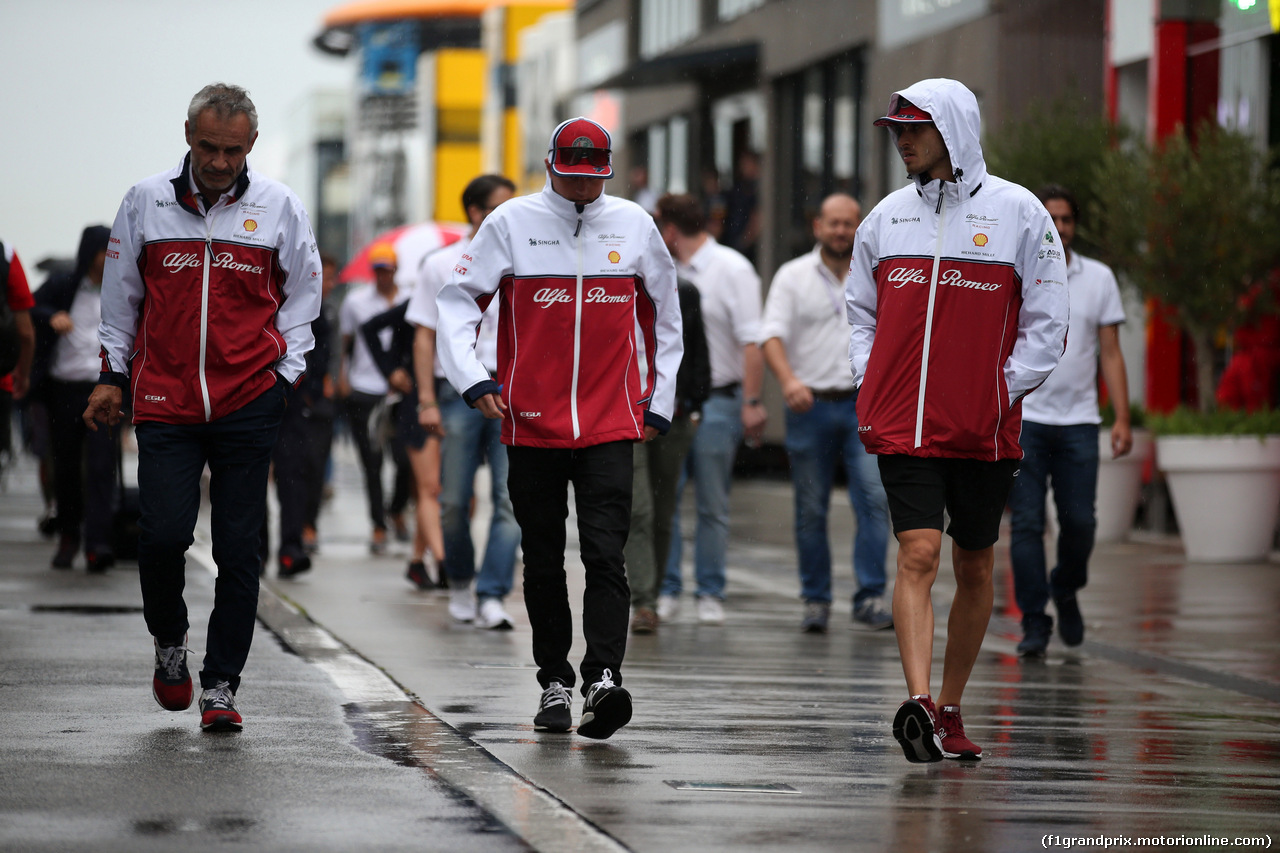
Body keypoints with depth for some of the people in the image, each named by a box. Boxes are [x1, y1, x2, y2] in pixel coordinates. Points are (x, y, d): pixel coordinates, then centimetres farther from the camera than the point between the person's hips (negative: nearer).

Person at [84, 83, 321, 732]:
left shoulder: (279, 208, 2)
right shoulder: (146, 202, 3)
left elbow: (301, 297, 12)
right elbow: (120, 295, 14)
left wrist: (284, 374, 3)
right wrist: (112, 374, 12)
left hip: (249, 404, 0)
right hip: (164, 401, 0)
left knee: (238, 549, 0)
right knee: (163, 533, -10)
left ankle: (221, 685, 8)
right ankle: (169, 643, 18)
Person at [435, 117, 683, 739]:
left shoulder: (634, 226, 5)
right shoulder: (511, 223, -1)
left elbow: (664, 318, 17)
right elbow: (457, 301, 1)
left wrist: (659, 402, 14)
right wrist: (473, 380, -11)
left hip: (611, 426, 0)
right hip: (532, 425, 0)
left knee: (605, 554, -13)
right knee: (543, 562, 8)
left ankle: (604, 677, -22)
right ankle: (554, 683, 18)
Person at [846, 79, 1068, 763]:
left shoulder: (1018, 212, -2)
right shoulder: (887, 217, 9)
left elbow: (1046, 322, 0)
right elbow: (860, 310, 18)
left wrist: (1004, 393, -7)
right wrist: (869, 387, 5)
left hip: (984, 430, -1)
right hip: (901, 425, 1)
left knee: (975, 566, 9)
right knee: (918, 555, -14)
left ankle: (949, 710, 22)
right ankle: (917, 704, -22)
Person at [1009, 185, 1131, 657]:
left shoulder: (1099, 278, 8)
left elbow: (1111, 354, 8)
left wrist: (1122, 419, 0)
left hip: (1078, 422, 1)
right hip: (1022, 419, -1)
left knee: (1080, 521, -1)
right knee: (1027, 524, -5)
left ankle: (1065, 590, 28)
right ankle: (1034, 622, 1)